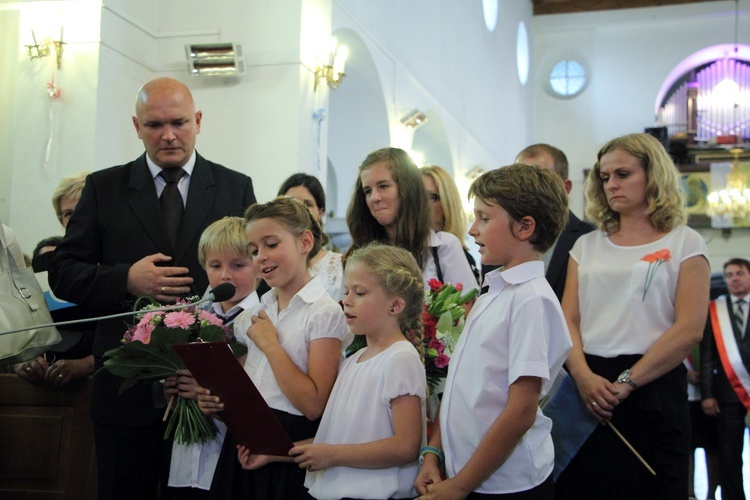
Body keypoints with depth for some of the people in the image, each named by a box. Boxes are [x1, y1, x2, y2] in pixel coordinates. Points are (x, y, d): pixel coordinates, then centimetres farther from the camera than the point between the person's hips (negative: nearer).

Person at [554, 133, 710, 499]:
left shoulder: (684, 243, 3)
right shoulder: (587, 245, 14)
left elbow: (689, 330, -8)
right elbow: (568, 320, 4)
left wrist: (626, 382, -15)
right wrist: (583, 376, -15)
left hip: (652, 388, -3)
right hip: (588, 386, 3)